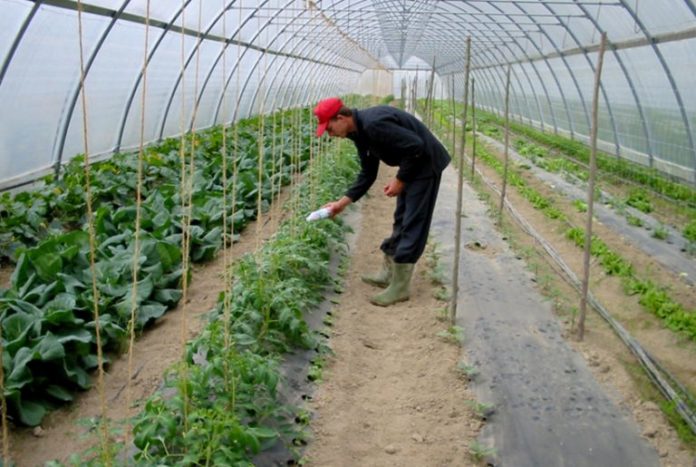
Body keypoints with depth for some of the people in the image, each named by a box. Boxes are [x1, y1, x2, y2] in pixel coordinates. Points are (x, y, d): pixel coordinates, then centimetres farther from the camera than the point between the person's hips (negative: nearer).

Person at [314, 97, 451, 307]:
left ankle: (400, 287, 0)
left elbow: (416, 146, -28)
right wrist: (343, 202, 6)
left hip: (425, 163, -10)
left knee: (412, 224, -6)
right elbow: (367, 174, 11)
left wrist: (400, 179, -18)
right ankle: (388, 273, 27)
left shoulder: (373, 124, -27)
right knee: (401, 220, 16)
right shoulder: (359, 132, 4)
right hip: (411, 166, 10)